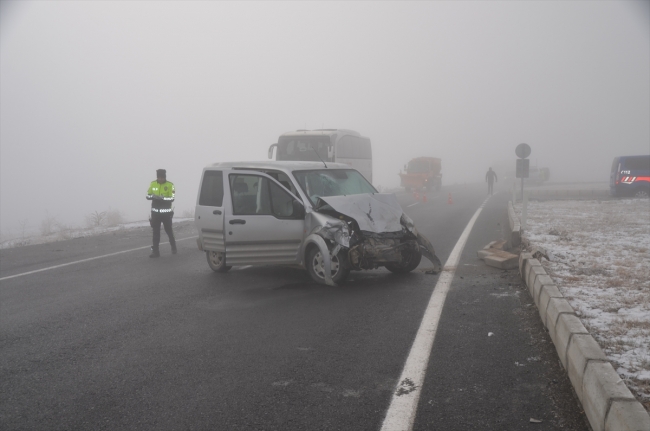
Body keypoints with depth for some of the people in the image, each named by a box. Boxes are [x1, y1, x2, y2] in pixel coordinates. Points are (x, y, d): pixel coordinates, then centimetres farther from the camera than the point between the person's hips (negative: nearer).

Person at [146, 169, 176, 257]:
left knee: (169, 230, 8)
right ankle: (155, 251, 5)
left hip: (166, 212, -3)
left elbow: (172, 198, -13)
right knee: (155, 232, 2)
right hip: (155, 212, 3)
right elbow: (148, 196, 5)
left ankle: (173, 247, 29)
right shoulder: (153, 184, 3)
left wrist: (162, 198, -28)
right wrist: (152, 196, -18)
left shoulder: (170, 185, -8)